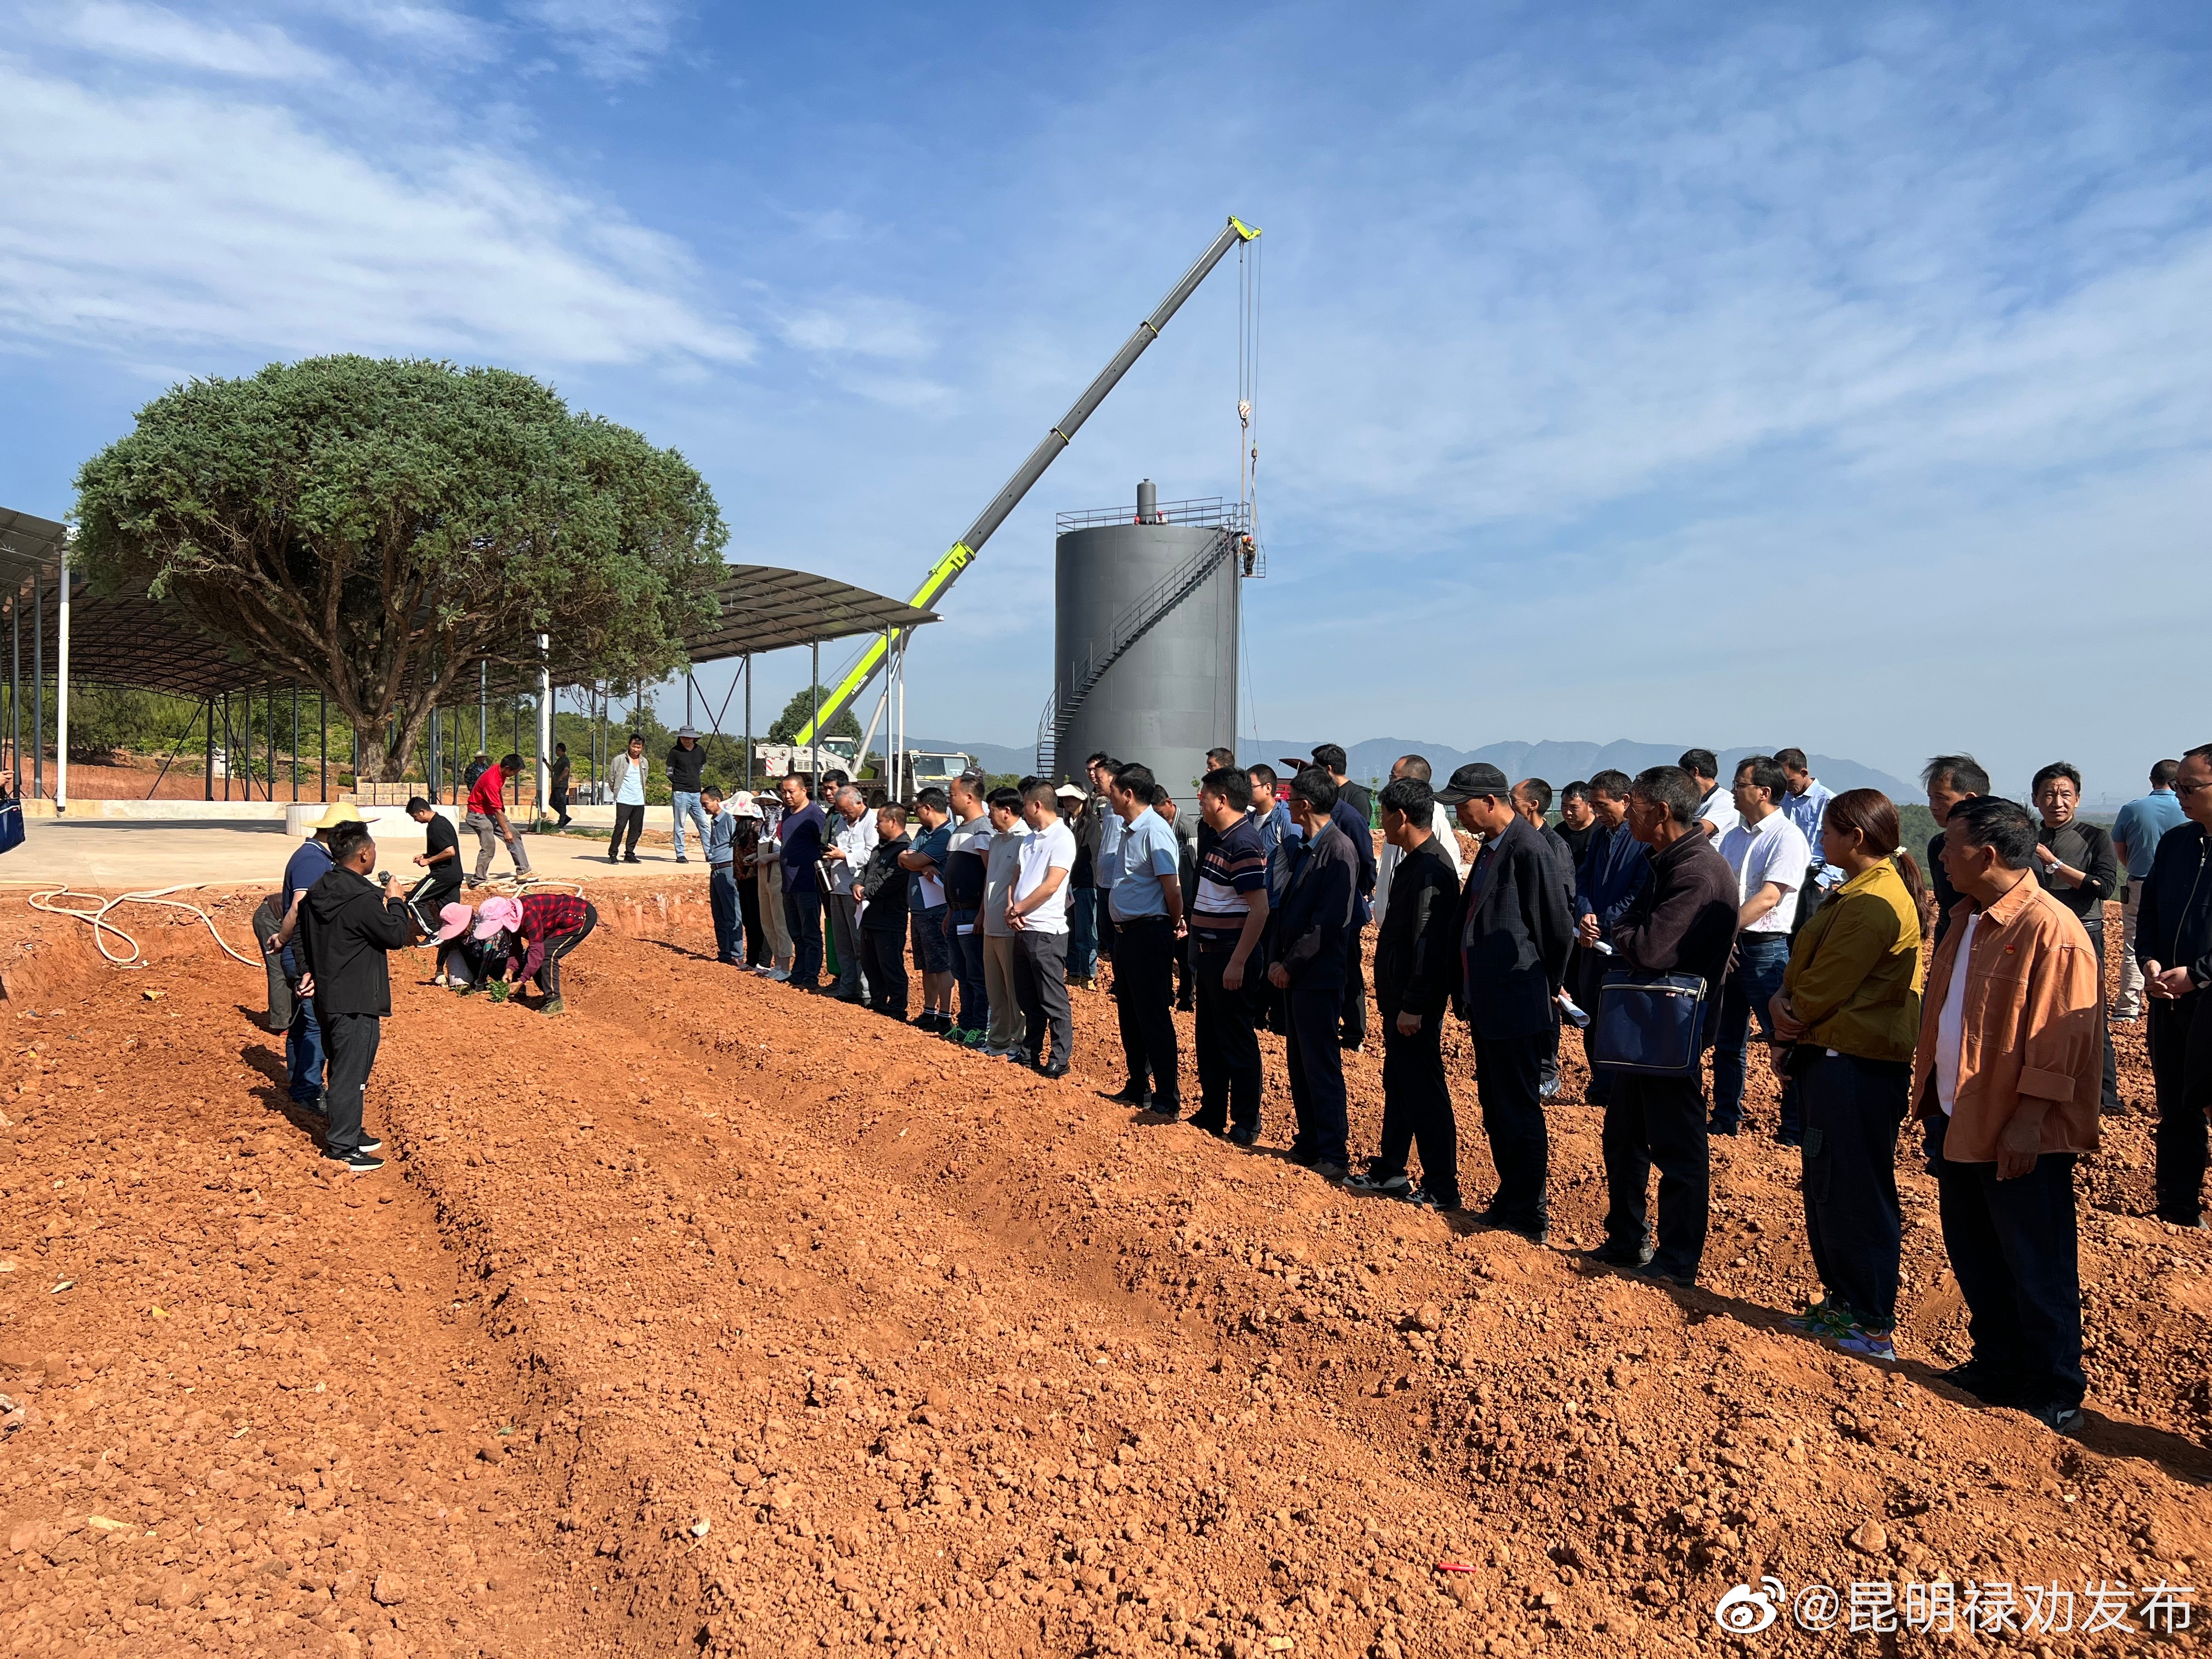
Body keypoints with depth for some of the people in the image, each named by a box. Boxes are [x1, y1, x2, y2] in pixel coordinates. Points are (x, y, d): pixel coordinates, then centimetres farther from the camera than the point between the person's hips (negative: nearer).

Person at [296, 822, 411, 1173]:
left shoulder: (317, 893, 7)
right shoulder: (364, 899, -22)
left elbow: (306, 940, 18)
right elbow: (398, 936, -16)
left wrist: (314, 974, 28)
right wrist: (396, 901, -2)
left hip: (327, 996, 9)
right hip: (355, 1003, -9)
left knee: (344, 1068, 21)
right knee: (349, 1074, -1)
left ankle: (347, 1131, 34)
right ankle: (342, 1149, 6)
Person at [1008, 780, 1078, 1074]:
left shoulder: (1062, 838, -11)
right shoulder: (1029, 839, 16)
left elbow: (1050, 886, -18)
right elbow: (1016, 877, 16)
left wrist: (1018, 909, -10)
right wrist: (1011, 909, -3)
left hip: (1046, 930, -8)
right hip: (1021, 929, 8)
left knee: (1053, 1000, -3)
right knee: (1027, 998, 15)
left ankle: (1061, 1058, 4)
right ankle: (1030, 1052, 24)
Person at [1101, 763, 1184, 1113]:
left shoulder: (1154, 831, -18)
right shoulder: (1129, 830, 12)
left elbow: (1173, 888, -20)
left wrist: (1174, 926, -5)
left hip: (1149, 933, -10)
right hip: (1126, 932, 10)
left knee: (1153, 1017, -3)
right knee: (1129, 1015, 17)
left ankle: (1168, 1097, 5)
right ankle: (1138, 1087, 29)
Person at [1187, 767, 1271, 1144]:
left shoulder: (1244, 844, -19)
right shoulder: (1219, 838, 11)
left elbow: (1259, 908, -24)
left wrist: (1238, 962, -25)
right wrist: (1202, 954, 17)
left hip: (1231, 957, -10)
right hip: (1209, 954, 10)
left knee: (1236, 1042, 1)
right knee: (1208, 1038, 17)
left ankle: (1246, 1123, 13)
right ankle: (1212, 1114, 29)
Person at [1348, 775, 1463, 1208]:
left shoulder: (1430, 869, -21)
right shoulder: (1413, 862, 12)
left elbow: (1429, 944, -24)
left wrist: (1414, 1006, -23)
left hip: (1417, 1004, -10)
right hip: (1401, 999, 10)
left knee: (1425, 1093, -2)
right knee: (1398, 1086, 18)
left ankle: (1442, 1188, 7)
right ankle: (1390, 1171, 29)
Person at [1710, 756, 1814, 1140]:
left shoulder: (1788, 837, -10)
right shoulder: (1733, 836, 13)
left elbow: (1768, 898, -19)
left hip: (1767, 950, -7)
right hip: (1728, 947, 7)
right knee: (1726, 1039, 13)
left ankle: (1795, 1128, 8)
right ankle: (1726, 1119, 23)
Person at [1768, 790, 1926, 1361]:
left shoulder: (1873, 902, -19)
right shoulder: (1857, 892, 15)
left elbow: (1826, 985, -19)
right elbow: (1806, 963, 14)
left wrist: (1789, 1013, -2)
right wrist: (1782, 999, -4)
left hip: (1854, 1065, -10)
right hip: (1832, 1056, 10)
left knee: (1856, 1193, -2)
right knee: (1825, 1186, 17)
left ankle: (1874, 1325, 8)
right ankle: (1842, 1301, 28)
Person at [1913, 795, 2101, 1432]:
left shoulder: (2050, 930, -18)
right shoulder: (1969, 919, 11)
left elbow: (2061, 1040, -20)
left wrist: (2027, 1123, -22)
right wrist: (1932, 1103, 17)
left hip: (2019, 1136, -9)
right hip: (1959, 1122, 9)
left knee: (2037, 1270, 4)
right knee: (1975, 1259, 18)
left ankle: (2054, 1397, 18)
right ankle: (1998, 1368, 33)